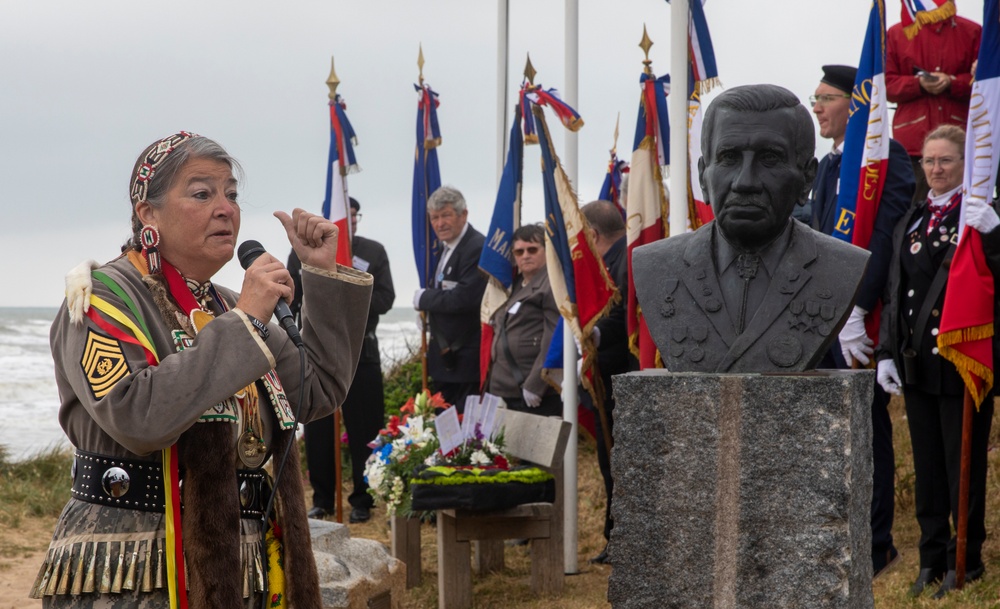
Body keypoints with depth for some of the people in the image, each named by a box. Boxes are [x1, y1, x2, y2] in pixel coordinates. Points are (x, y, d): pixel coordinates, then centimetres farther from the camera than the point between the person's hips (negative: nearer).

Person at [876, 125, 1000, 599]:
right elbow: (895, 292, 15)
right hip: (917, 361, 6)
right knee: (927, 462, 12)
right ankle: (932, 556, 21)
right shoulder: (910, 222, 13)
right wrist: (886, 352, 8)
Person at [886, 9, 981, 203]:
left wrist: (952, 82, -12)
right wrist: (919, 83, -12)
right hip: (913, 140, 0)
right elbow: (887, 84, 6)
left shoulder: (972, 32, 9)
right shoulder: (896, 34, 10)